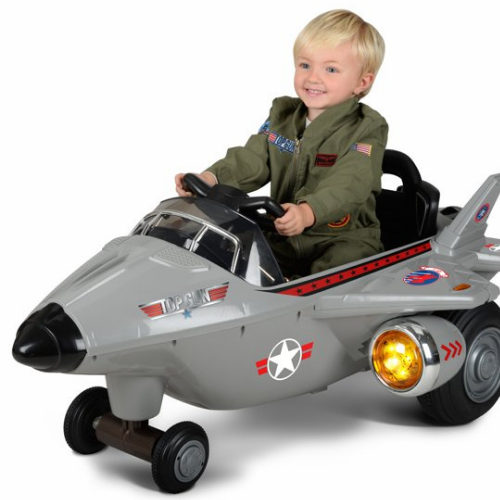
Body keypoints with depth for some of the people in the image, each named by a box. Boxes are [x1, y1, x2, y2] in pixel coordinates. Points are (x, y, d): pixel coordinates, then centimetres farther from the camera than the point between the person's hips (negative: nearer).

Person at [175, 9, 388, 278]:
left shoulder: (367, 129, -10)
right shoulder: (282, 115, 10)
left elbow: (348, 185, -26)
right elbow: (251, 160, 2)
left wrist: (308, 212, -46)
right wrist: (211, 177, -20)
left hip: (345, 238, -5)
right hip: (283, 237, 6)